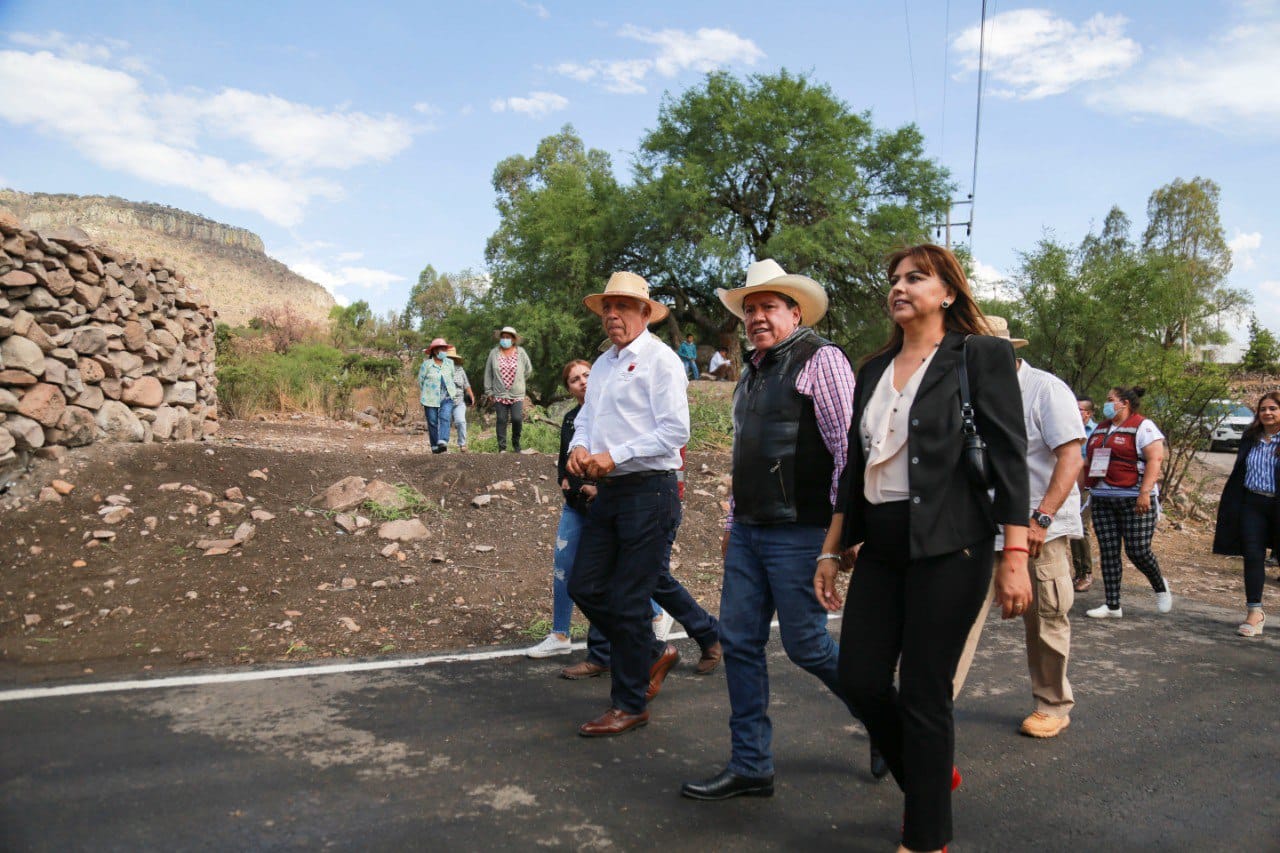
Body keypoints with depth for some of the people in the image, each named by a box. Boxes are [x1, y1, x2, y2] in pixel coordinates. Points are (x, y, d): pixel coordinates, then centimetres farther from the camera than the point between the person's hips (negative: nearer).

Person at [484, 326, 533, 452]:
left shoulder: (520, 352, 0)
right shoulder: (494, 353, 1)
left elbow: (528, 370, 13)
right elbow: (488, 374, 5)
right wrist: (489, 391, 4)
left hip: (517, 395, 0)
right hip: (499, 394, 0)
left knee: (517, 419, -8)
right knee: (502, 421, 2)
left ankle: (516, 442, 15)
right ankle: (502, 447, 9)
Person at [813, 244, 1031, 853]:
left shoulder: (981, 356, -2)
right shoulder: (874, 370, 14)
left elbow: (1009, 458, -7)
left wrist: (1014, 556, -14)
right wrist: (832, 550, 15)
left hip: (948, 547, -6)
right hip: (881, 546, 6)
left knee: (923, 694, 0)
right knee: (860, 680, 6)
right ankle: (928, 776, 34)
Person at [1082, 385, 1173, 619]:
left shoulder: (1142, 427, -5)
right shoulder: (1100, 429, 17)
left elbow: (1155, 459, -14)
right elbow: (1087, 461, 21)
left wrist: (1145, 492, -23)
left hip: (1134, 500, -7)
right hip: (1102, 500, 7)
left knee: (1138, 551, -5)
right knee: (1108, 552, 3)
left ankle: (1161, 588, 26)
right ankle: (1113, 606, 8)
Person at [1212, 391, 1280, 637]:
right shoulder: (1251, 438, 9)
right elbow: (1239, 473, 14)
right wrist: (1230, 506, 12)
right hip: (1252, 504, 4)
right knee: (1253, 557, 1)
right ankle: (1254, 611, 5)